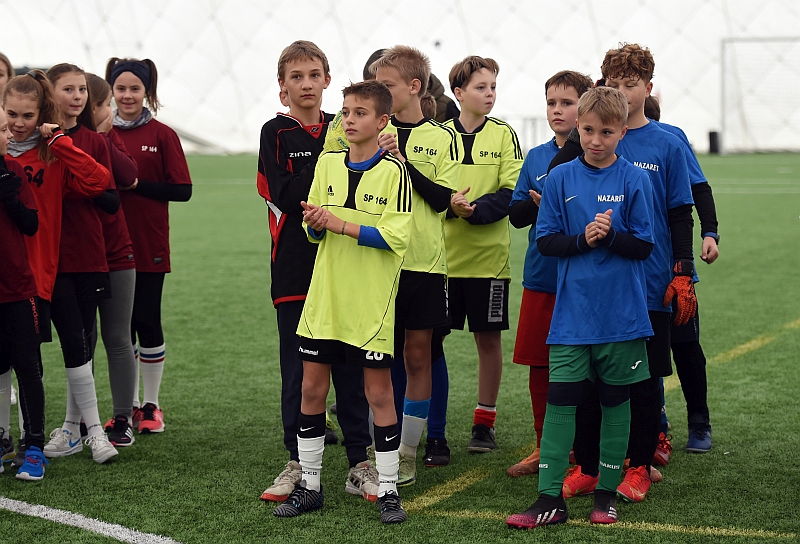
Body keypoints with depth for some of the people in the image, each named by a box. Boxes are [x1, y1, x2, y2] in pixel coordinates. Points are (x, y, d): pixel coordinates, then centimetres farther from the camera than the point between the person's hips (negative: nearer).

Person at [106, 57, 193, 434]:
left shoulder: (162, 135, -3)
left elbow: (182, 190, -7)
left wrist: (136, 184, -15)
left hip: (149, 247, -3)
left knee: (147, 321, 1)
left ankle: (151, 406, 15)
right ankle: (129, 406, 19)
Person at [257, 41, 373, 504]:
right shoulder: (276, 133, 1)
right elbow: (286, 196, -13)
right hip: (296, 269, -2)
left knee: (350, 367, 4)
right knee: (298, 370, 4)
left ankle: (360, 464, 11)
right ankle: (298, 462, 16)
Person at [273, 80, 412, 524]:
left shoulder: (393, 171, -7)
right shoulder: (328, 163, 8)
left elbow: (396, 236, -16)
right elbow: (312, 230, 10)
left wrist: (338, 224, -18)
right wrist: (315, 223, -13)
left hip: (371, 303, -5)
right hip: (324, 297, 5)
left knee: (379, 392, 1)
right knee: (311, 388, 7)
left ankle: (388, 490, 12)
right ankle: (309, 484, 20)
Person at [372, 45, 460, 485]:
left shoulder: (441, 138, 2)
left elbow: (443, 199, -7)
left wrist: (403, 161, -15)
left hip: (424, 262, 0)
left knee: (417, 355, 6)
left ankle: (406, 452, 16)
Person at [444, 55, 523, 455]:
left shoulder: (503, 135, 3)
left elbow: (511, 194, -4)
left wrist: (473, 210, -20)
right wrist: (448, 204, -17)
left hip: (488, 255, 0)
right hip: (441, 253, 1)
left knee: (488, 337, 5)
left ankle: (485, 422, 18)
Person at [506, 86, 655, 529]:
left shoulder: (633, 180, -3)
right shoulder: (560, 178, 2)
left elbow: (644, 246, -3)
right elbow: (545, 241, 2)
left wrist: (610, 235, -20)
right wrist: (583, 239, -15)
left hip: (621, 313, -1)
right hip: (571, 313, 1)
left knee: (615, 402, 9)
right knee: (559, 399, -2)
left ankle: (606, 492, 21)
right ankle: (550, 499, 2)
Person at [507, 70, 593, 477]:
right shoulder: (536, 157, 10)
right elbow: (515, 214, 7)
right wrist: (538, 205, -13)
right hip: (541, 276, 5)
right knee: (540, 366, 9)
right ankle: (544, 447, 22)